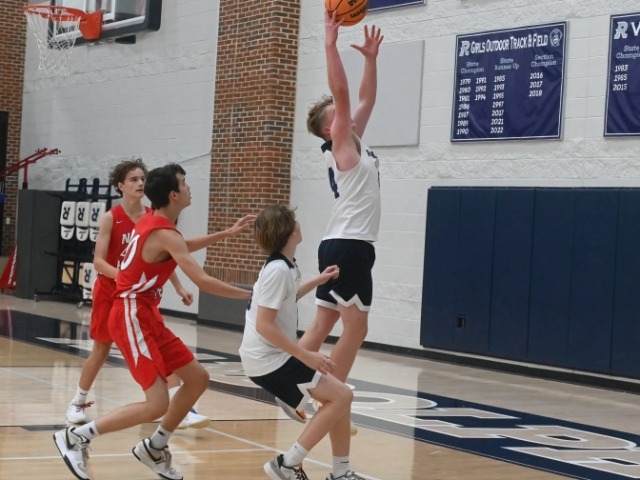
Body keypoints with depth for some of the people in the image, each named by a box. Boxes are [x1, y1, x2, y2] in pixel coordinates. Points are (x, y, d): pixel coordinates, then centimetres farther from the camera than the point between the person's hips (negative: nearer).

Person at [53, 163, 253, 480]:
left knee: (198, 378, 11)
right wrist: (249, 295, -14)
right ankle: (75, 437, -4)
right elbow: (203, 282, -23)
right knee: (157, 405, -14)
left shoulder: (152, 221, 11)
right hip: (132, 317, -10)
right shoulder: (165, 234, -18)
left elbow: (182, 248, 33)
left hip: (146, 316, 10)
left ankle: (154, 448, 21)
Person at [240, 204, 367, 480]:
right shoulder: (278, 270, -20)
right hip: (269, 360, -10)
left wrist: (317, 281, 29)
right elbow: (264, 325, -26)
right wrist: (307, 356, -25)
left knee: (338, 397, 12)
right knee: (340, 395, -14)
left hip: (274, 355, 10)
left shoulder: (284, 266, 10)